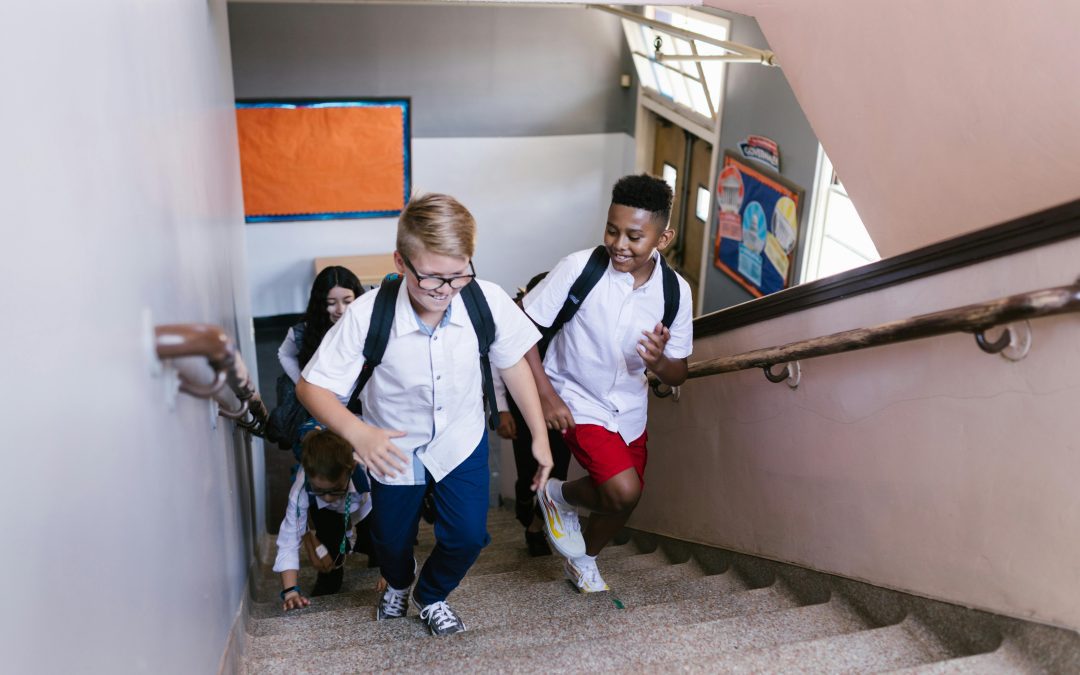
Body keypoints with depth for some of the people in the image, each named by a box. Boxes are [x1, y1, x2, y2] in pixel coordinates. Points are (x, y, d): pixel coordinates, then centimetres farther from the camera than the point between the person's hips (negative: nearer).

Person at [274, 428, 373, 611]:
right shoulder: (301, 491, -39)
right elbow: (288, 540, -35)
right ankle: (330, 573, -3)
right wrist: (290, 591, -44)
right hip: (326, 515, 0)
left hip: (365, 511, 0)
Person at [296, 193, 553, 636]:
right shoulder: (368, 315, -31)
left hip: (461, 439, 1)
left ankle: (431, 596, 40)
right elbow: (312, 386, -24)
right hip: (394, 447, -1)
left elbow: (513, 364, -8)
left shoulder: (488, 301, -26)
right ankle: (398, 583, 59)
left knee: (468, 536, 2)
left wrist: (540, 436, -2)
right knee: (392, 539, 18)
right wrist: (357, 432, -41)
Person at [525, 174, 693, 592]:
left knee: (623, 502, 15)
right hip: (577, 402, -5)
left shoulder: (675, 291, -11)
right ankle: (560, 497, 13)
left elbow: (678, 374, -3)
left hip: (630, 409, 5)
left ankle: (584, 559, 47)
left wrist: (659, 362, -27)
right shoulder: (579, 268, -22)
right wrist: (546, 395, -18)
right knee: (623, 491, -21)